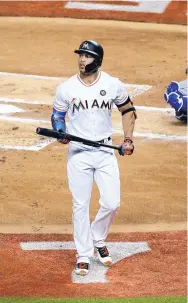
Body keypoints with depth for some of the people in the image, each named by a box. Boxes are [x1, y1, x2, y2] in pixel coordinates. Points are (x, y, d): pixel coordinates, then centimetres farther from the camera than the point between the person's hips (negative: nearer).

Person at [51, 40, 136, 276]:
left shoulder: (113, 85, -3)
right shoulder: (66, 88, -6)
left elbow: (127, 109, 11)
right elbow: (57, 115, 7)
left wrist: (128, 139, 3)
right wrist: (61, 132, -14)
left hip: (105, 152, 1)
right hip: (78, 153, -1)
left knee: (111, 203, -1)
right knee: (80, 205, 2)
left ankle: (97, 240, 26)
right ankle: (83, 254, 15)